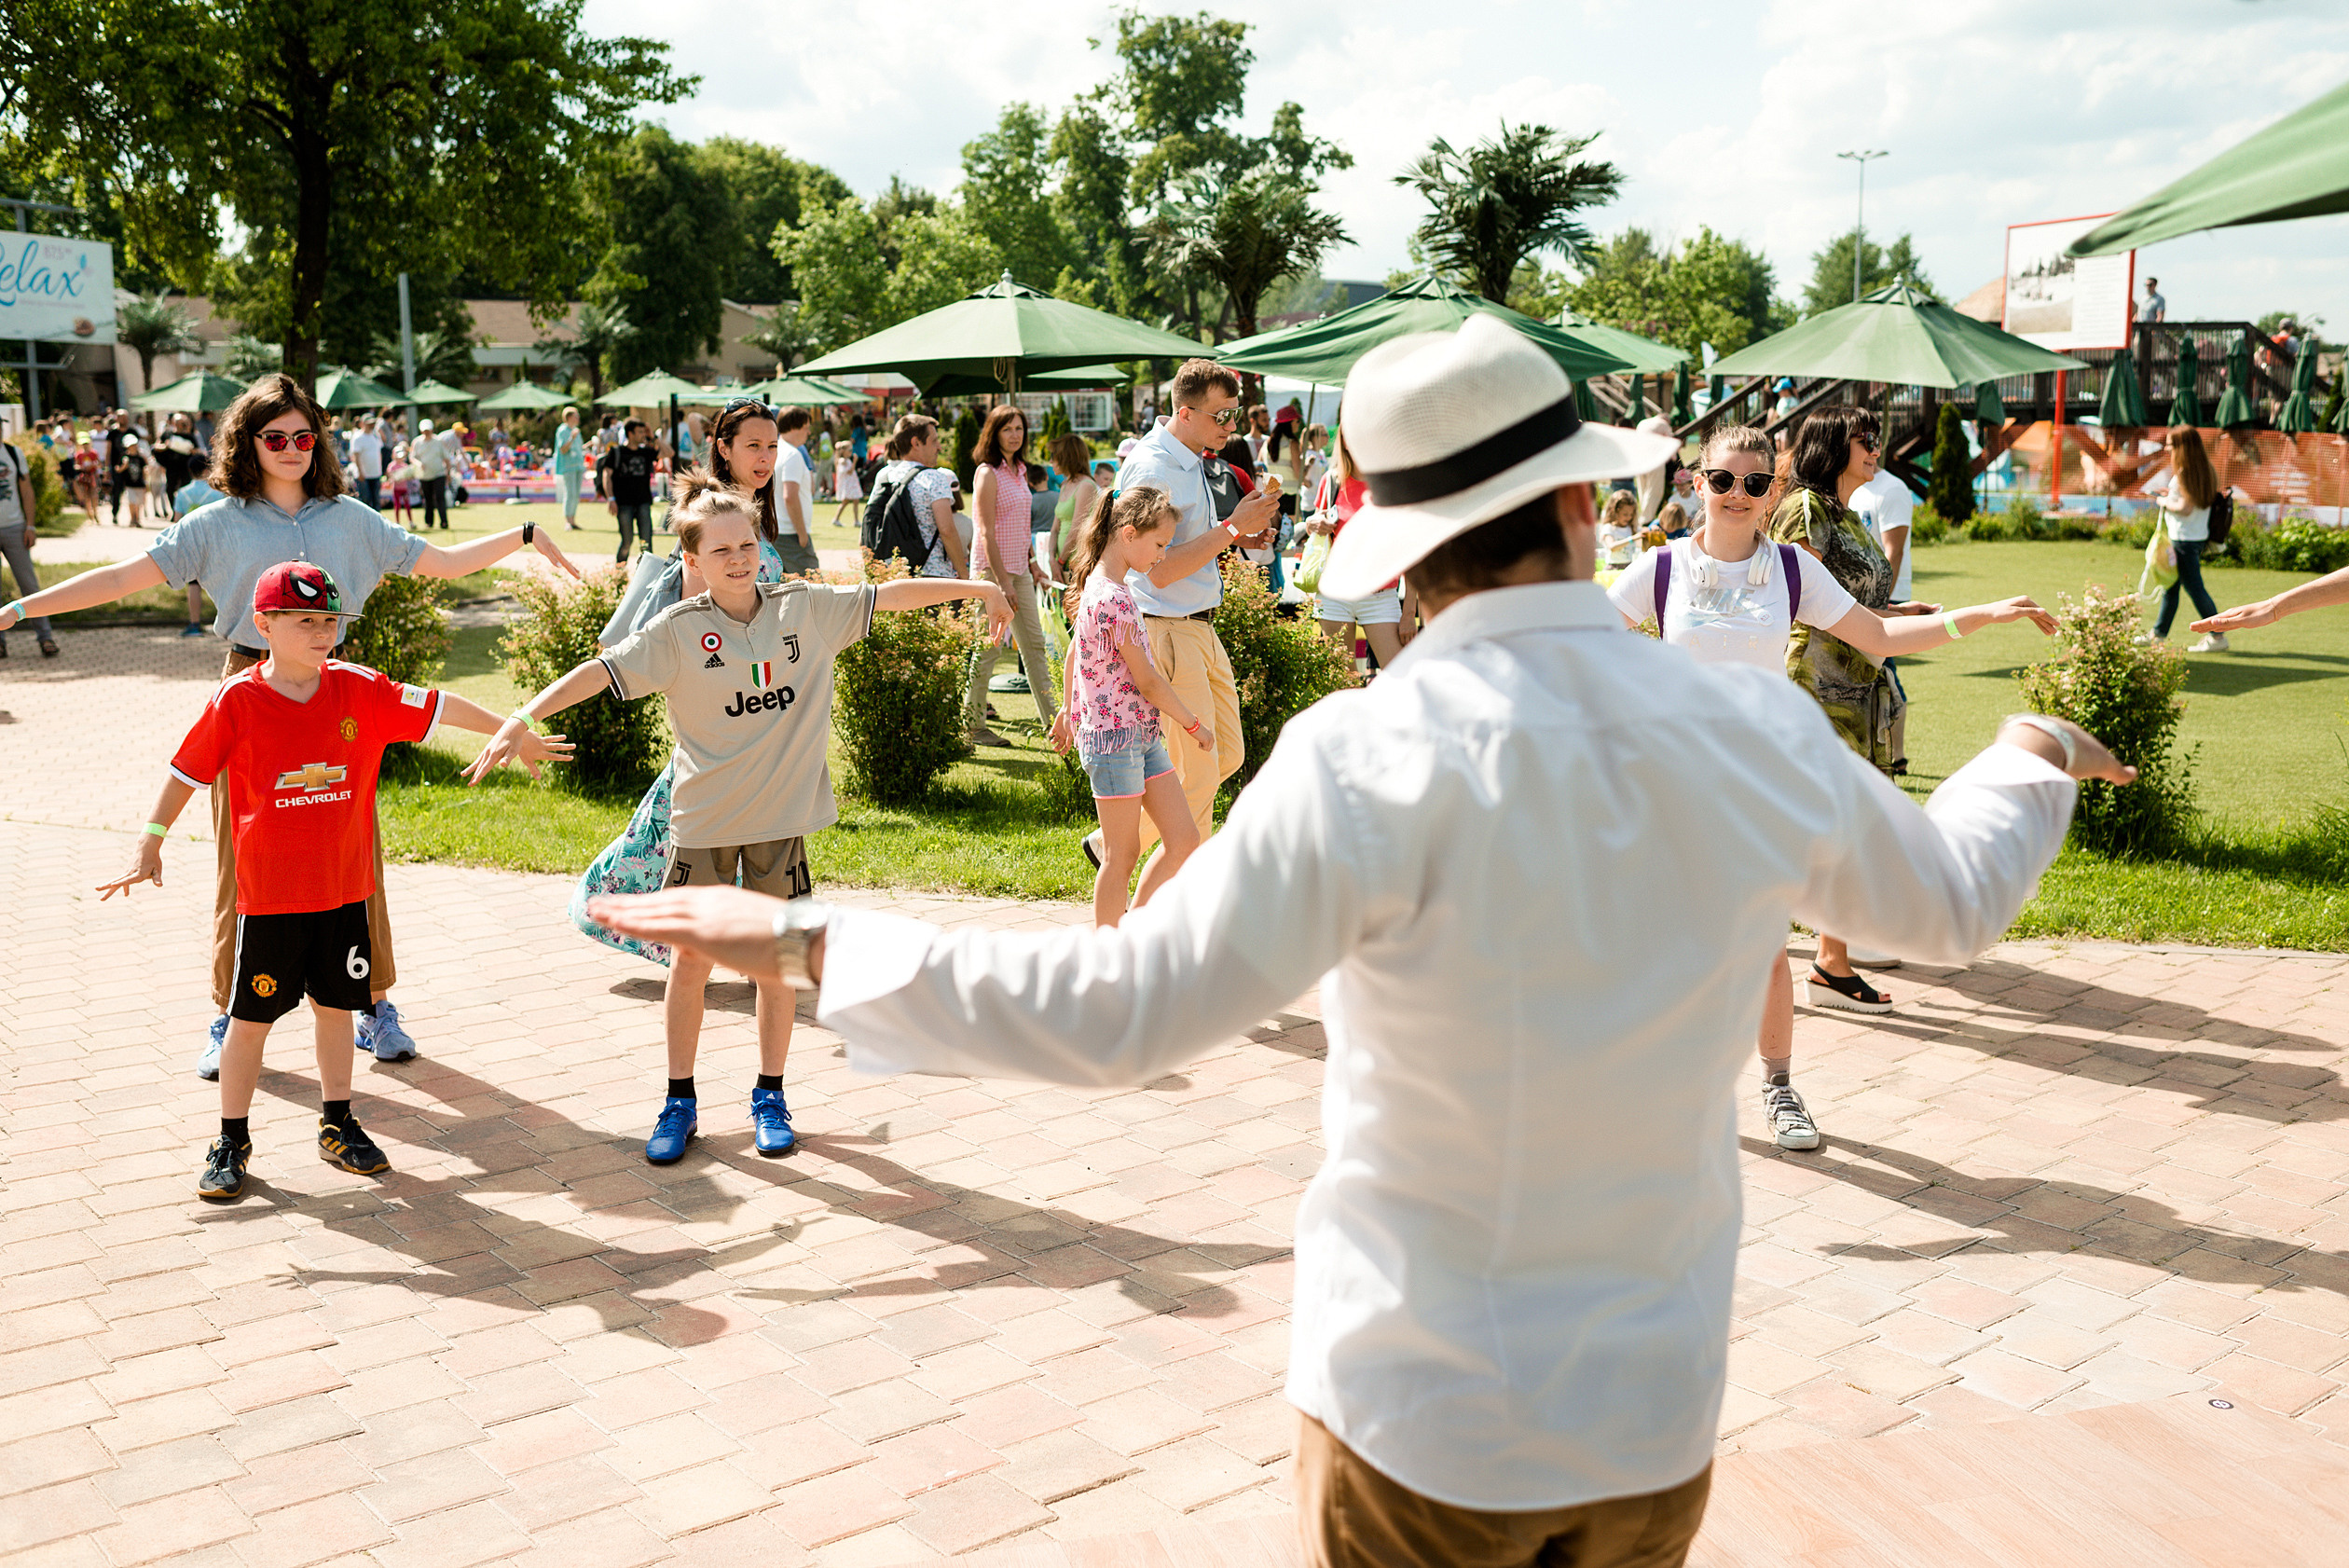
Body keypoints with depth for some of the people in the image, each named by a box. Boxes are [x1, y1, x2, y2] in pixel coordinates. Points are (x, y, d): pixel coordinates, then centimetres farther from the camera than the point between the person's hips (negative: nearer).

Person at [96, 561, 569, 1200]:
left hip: (345, 889, 3)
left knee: (335, 1006, 14)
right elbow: (186, 773, -1)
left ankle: (338, 1126, 29)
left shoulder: (359, 689, -1)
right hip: (269, 895, -3)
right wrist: (150, 848, -2)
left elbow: (437, 707, 4)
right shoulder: (237, 700, -8)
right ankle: (231, 1142, 19)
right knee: (250, 1019, 5)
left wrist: (514, 734, 8)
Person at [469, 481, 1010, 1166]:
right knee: (691, 956, 4)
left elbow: (889, 594, 6)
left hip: (783, 813, 2)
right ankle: (680, 1101, 21)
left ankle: (769, 1097, 23)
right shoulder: (678, 630, -9)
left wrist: (973, 587, 9)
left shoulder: (805, 607, -1)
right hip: (704, 819, -1)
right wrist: (524, 718, -27)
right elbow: (602, 670, -17)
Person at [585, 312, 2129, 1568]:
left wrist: (821, 943, -14)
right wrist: (2032, 761, 32)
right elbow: (1952, 901, 10)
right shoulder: (1758, 735, -9)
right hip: (1660, 1411, 4)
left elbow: (1126, 1007, -24)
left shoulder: (1381, 758, -23)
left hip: (1422, 1421, -4)